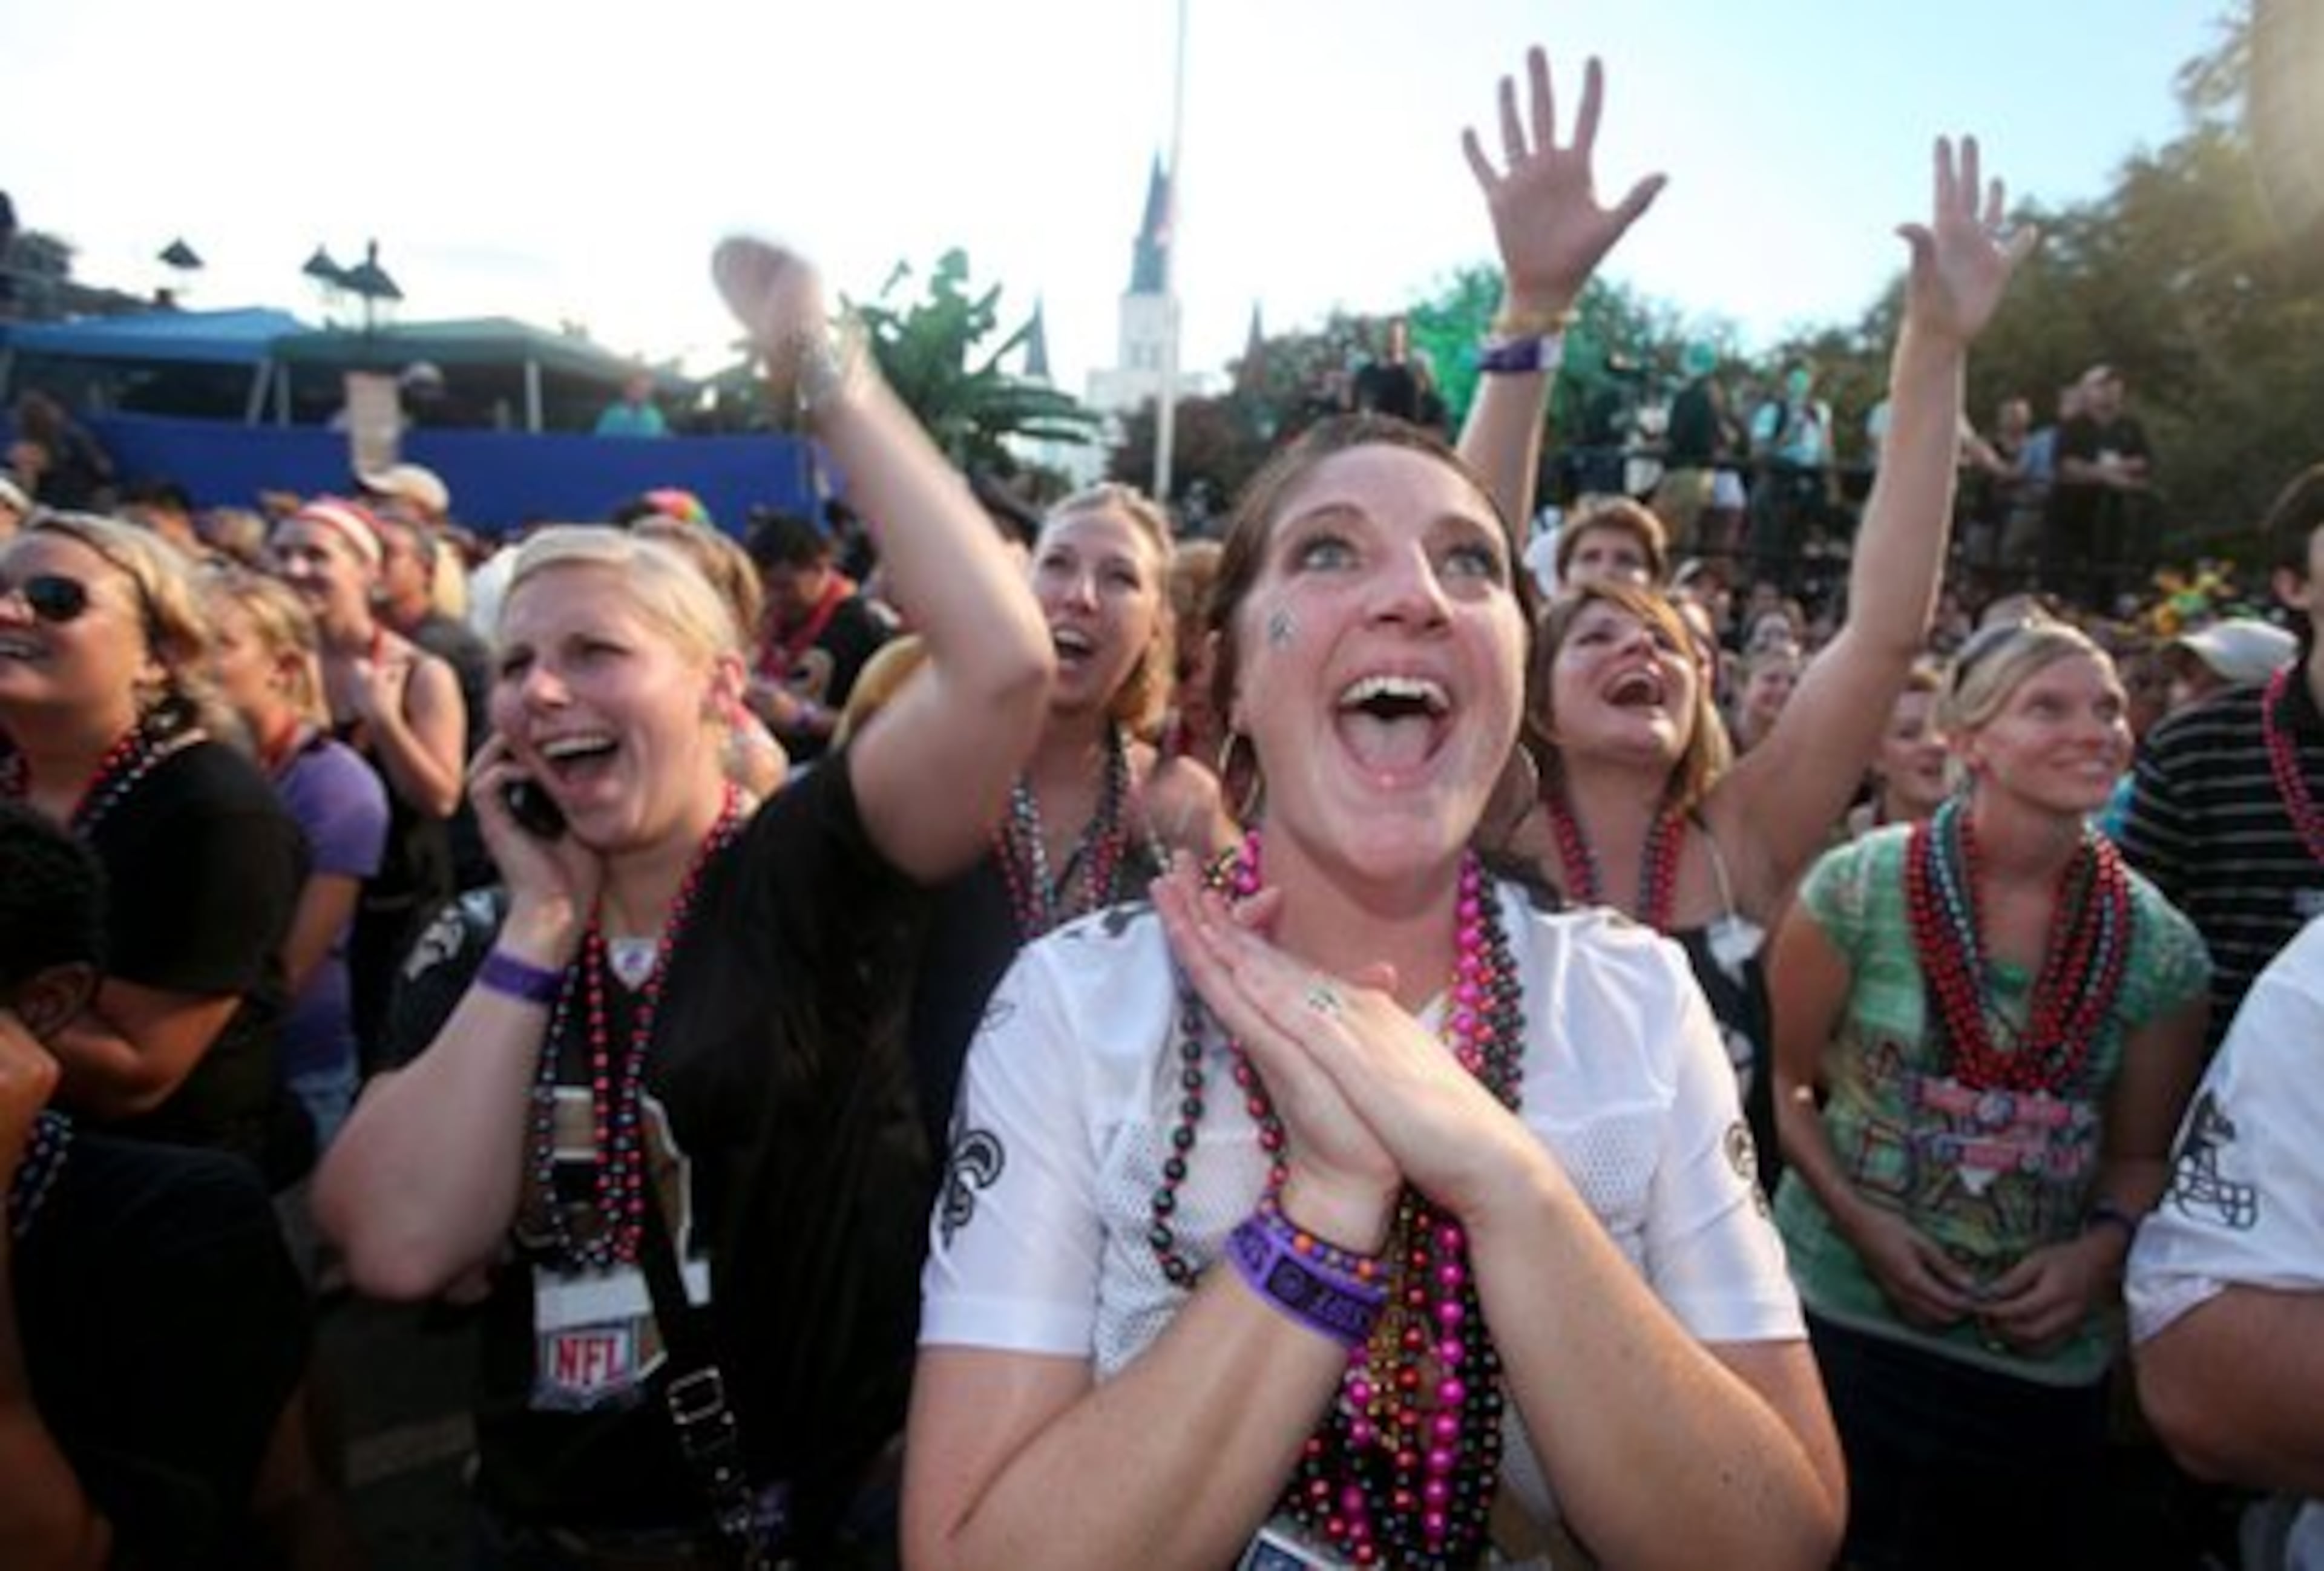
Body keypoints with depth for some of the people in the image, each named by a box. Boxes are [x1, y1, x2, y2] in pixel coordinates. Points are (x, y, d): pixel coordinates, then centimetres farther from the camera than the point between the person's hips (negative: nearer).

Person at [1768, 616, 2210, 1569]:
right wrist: (1859, 1218, -14)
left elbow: (2143, 1152, 8)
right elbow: (1788, 1081, -2)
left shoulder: (2160, 948, -3)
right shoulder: (1858, 888, -11)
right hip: (1840, 1317, -2)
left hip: (2044, 1357, 3)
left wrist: (2100, 1250, -10)